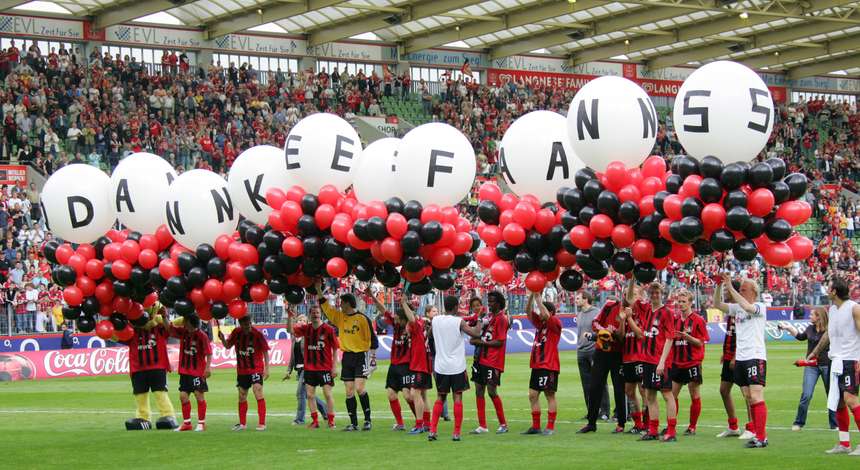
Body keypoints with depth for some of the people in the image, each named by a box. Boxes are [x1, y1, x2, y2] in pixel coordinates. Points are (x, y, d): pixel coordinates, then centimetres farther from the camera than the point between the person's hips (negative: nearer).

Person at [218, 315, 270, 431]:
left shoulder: (257, 334, -14)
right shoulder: (236, 332, -3)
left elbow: (265, 351, -9)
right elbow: (228, 346, 10)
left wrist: (266, 368, -14)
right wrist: (222, 339, -11)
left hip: (256, 368, -5)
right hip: (242, 369, 5)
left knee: (258, 392, -19)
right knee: (242, 397, 13)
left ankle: (262, 423, -19)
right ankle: (242, 424, 27)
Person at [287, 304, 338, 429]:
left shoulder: (328, 329, -5)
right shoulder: (306, 328, 7)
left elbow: (335, 349, -4)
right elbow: (291, 330, -1)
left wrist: (334, 366, -8)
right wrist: (289, 317, -18)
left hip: (325, 368, -4)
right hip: (309, 368, 5)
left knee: (327, 394, -5)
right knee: (310, 394, 5)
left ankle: (331, 422, 1)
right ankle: (315, 421, 13)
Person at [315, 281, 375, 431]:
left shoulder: (362, 319, -6)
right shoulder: (340, 317, 9)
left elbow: (372, 339, -5)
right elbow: (326, 306, 10)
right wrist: (319, 289, 3)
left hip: (361, 356, -6)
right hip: (347, 357, 6)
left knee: (359, 388, -15)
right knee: (349, 392, 2)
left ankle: (367, 420, -4)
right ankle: (353, 423, 5)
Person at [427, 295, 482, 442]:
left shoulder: (435, 320, 1)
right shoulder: (459, 321, -10)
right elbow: (476, 333, -8)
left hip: (441, 366, 3)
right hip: (457, 366, -3)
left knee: (440, 398, 14)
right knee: (458, 397, 4)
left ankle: (432, 431, 5)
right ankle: (456, 433, 1)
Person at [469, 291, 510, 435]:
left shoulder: (501, 319, -11)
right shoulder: (489, 317, 14)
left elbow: (499, 342, -16)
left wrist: (481, 342, -13)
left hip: (493, 362, -8)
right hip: (482, 359, 8)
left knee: (491, 391, -8)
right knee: (479, 390, 6)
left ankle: (503, 424, 5)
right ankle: (482, 426, 10)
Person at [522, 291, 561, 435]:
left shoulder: (555, 323, -5)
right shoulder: (539, 323, 15)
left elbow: (546, 315, -22)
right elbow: (529, 311, 10)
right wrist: (531, 295, -2)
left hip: (549, 366, -8)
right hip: (536, 365, 8)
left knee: (549, 395, -5)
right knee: (533, 395, 7)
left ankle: (550, 427, -3)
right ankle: (535, 426, 12)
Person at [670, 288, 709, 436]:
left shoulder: (698, 320, -6)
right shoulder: (675, 319, 10)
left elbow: (701, 343, -9)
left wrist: (687, 337, -23)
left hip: (693, 363, -5)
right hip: (676, 362, 5)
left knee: (694, 396, 1)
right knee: (672, 394, 4)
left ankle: (692, 427, 8)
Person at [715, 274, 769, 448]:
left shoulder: (760, 307, -5)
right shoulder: (737, 308, 14)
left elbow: (747, 306, -25)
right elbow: (717, 304, 7)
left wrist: (730, 288, -22)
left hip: (756, 357, -7)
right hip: (740, 358, 7)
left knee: (756, 397, -12)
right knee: (749, 399, 8)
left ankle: (762, 437, -14)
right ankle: (757, 434, 12)